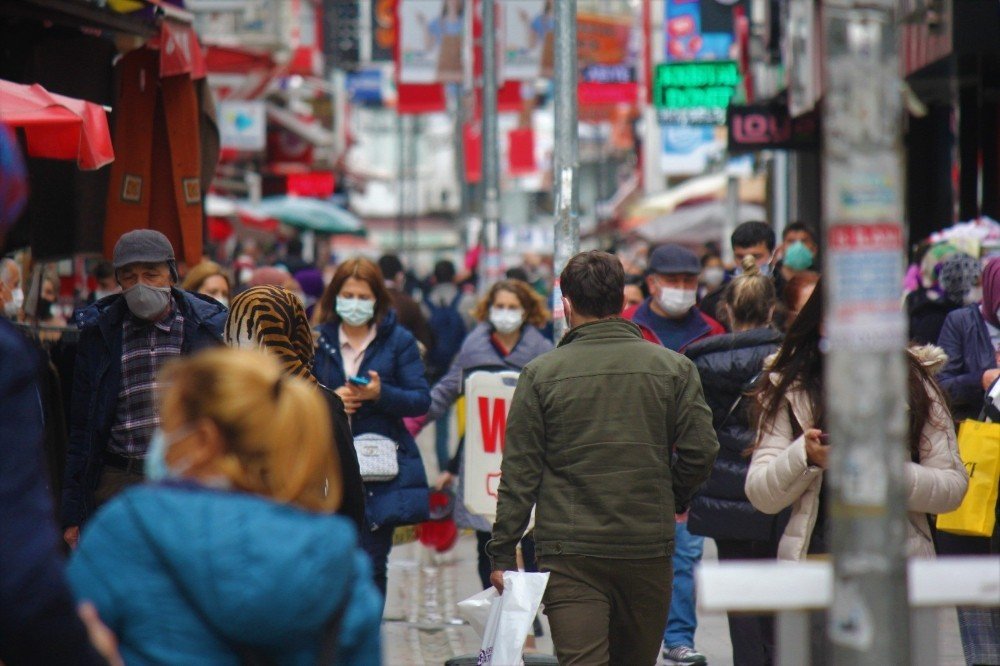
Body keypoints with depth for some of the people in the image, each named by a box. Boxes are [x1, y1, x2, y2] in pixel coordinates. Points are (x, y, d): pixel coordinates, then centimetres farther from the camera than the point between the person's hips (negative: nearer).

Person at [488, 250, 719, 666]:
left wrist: (503, 553, 3)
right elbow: (701, 450, 0)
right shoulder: (674, 368, 3)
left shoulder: (541, 374, -1)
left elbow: (519, 471, -2)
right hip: (649, 551, 2)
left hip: (569, 556, -2)